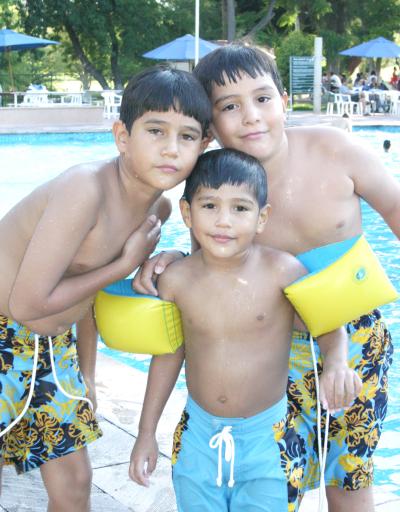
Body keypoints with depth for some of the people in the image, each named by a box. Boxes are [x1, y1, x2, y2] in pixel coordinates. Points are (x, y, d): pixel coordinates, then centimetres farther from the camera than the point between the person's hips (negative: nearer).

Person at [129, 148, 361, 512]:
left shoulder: (281, 270, -17)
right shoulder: (176, 280, -9)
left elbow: (329, 326, -5)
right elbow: (169, 354, 4)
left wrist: (336, 364, -28)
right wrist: (147, 434, 8)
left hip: (267, 439, -2)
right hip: (198, 434, 2)